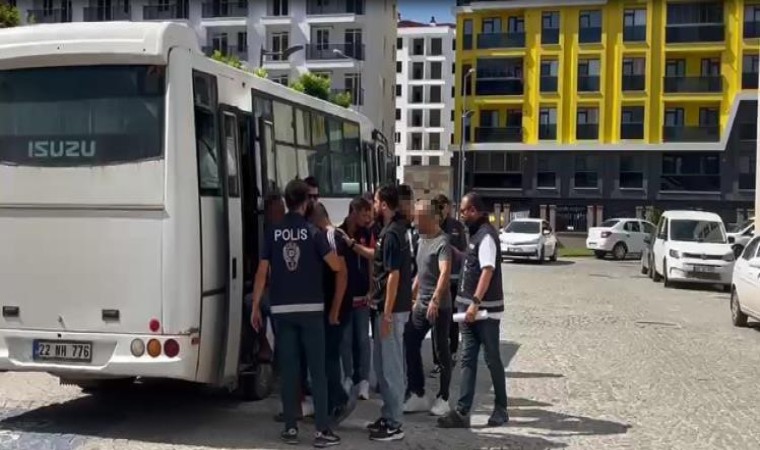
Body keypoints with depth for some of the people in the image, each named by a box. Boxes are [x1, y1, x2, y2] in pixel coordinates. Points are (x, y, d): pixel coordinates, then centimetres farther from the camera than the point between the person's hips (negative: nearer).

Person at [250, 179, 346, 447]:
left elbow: (262, 272, 3)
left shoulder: (273, 233, 3)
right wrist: (337, 300, 10)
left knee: (288, 370, 8)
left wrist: (255, 307, 10)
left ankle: (291, 428, 13)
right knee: (317, 370, 1)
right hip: (310, 308, -2)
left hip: (282, 309, 2)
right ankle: (322, 430, 1)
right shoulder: (313, 232, -4)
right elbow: (338, 268, -9)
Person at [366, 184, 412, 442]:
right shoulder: (393, 230, 12)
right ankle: (388, 416, 26)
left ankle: (394, 425, 5)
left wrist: (387, 314, -22)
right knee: (383, 365, 16)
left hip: (391, 310, -10)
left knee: (391, 366, -3)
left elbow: (394, 275, -22)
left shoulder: (391, 234, -18)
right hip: (386, 307, 10)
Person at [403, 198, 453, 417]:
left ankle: (443, 399, 14)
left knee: (441, 350, 2)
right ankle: (418, 395, 19)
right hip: (421, 304, 9)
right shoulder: (422, 240, 13)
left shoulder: (442, 242, -15)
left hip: (439, 306, -9)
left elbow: (445, 272, -27)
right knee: (410, 345, 9)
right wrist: (413, 295, 20)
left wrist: (435, 300, -37)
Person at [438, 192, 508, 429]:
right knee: (467, 360, 5)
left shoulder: (486, 234, -15)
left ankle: (501, 409, 18)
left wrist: (475, 302, -31)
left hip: (485, 309, -9)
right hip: (471, 308, 9)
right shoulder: (476, 233, 14)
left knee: (492, 360, 3)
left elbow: (487, 271, -25)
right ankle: (462, 412, 6)